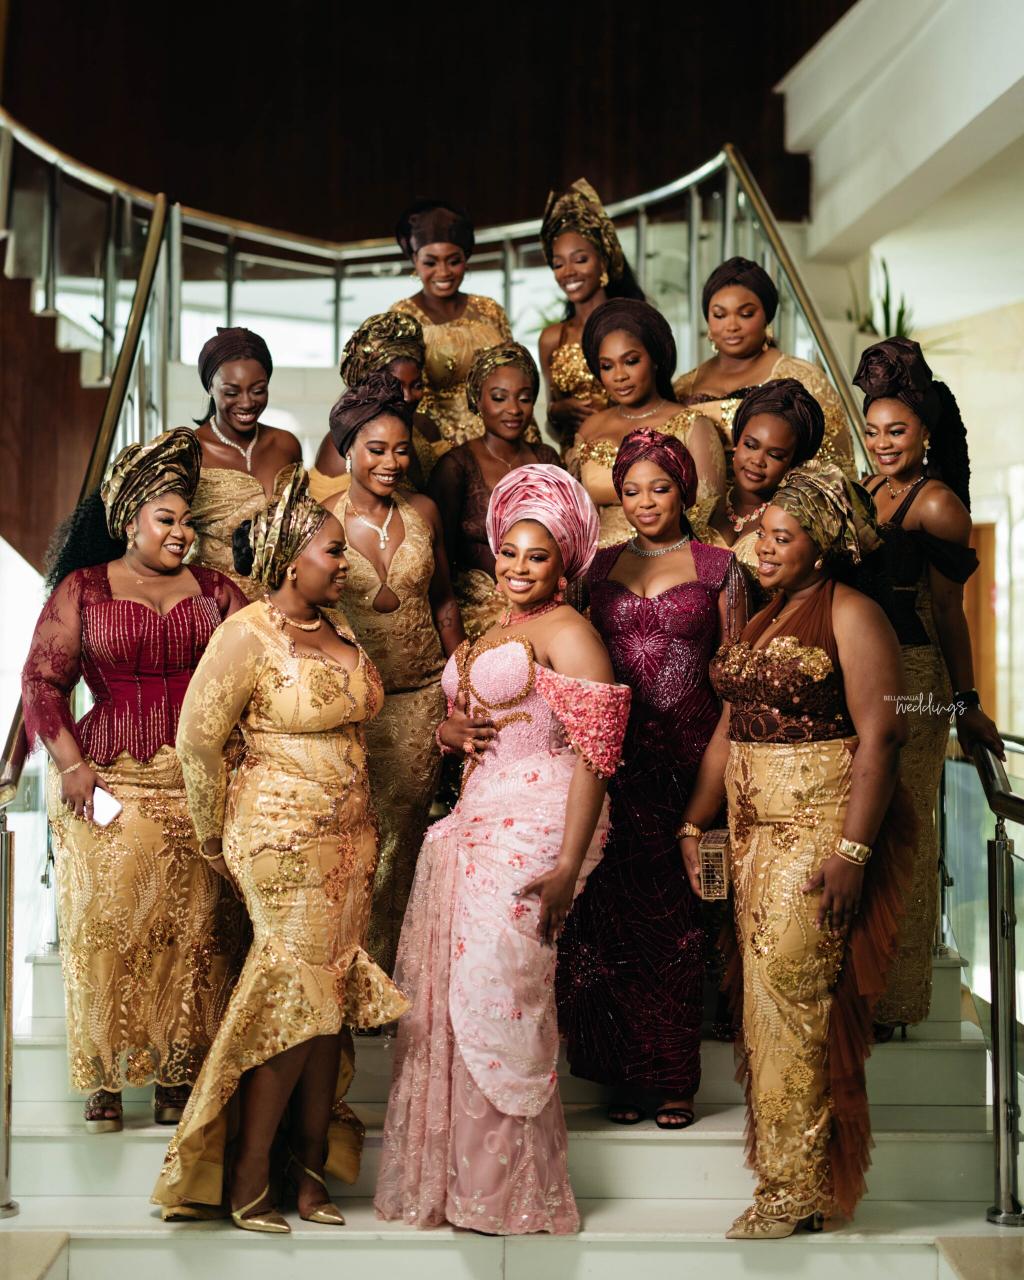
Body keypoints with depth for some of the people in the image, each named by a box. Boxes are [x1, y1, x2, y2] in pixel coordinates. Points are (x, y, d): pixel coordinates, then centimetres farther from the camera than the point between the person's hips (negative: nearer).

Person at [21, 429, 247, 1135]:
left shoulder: (214, 590, 11)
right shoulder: (82, 589, 5)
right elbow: (42, 680, 1)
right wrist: (70, 764, -8)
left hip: (199, 785, 2)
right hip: (110, 784, -2)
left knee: (193, 923, 1)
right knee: (108, 924, -1)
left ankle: (179, 1072, 10)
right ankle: (105, 1076, 8)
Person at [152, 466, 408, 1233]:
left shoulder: (338, 628, 11)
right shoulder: (248, 637, -11)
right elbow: (198, 738, -8)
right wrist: (215, 838, -1)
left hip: (350, 837, 7)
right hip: (282, 838, -7)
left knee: (333, 997, 7)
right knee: (297, 993, -7)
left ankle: (310, 1170, 17)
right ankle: (247, 1184, 4)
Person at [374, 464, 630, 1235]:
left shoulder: (567, 633, -6)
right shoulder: (492, 634, 21)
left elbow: (594, 754, -13)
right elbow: (456, 718, 31)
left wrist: (568, 866, -21)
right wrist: (452, 731, 4)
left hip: (535, 830, -8)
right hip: (477, 823, 8)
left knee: (497, 993, -8)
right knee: (445, 991, 4)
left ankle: (511, 1187, 6)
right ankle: (455, 1174, 13)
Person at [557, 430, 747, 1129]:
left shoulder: (716, 566, 5)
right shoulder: (602, 567, 12)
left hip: (688, 754, -2)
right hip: (615, 753, 2)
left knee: (677, 915, 0)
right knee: (615, 912, 0)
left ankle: (676, 1078, 10)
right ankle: (627, 1072, 11)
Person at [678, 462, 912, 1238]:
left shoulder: (851, 616, -7)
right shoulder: (762, 624, 18)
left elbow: (879, 737, -15)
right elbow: (730, 732, 21)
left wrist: (852, 852, -21)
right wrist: (695, 824, 14)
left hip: (821, 832, -8)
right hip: (756, 832, 8)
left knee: (795, 996, -9)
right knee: (764, 999, 7)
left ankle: (799, 1186, 0)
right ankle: (783, 1171, 15)